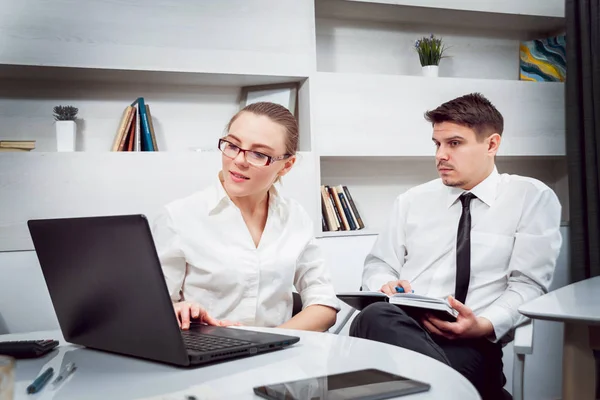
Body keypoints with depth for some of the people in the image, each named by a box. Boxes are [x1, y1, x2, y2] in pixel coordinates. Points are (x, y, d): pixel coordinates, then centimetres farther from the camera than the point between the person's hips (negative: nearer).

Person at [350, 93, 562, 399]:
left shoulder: (533, 198, 9)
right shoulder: (412, 201, 19)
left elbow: (528, 284, 0)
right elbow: (377, 266, 20)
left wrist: (484, 326, -19)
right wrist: (386, 284, -6)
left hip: (471, 343, -4)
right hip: (400, 327, 5)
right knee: (376, 317, -36)